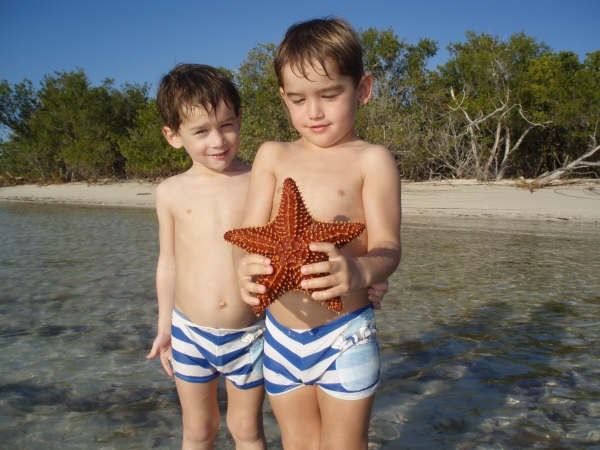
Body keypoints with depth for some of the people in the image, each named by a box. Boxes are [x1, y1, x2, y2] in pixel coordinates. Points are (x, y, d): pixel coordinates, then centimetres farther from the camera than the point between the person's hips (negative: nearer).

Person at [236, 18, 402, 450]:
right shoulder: (272, 156, 4)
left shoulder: (372, 159, -7)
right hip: (280, 333, 4)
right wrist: (247, 268, -27)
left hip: (346, 336, -3)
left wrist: (359, 271, -37)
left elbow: (387, 247, -14)